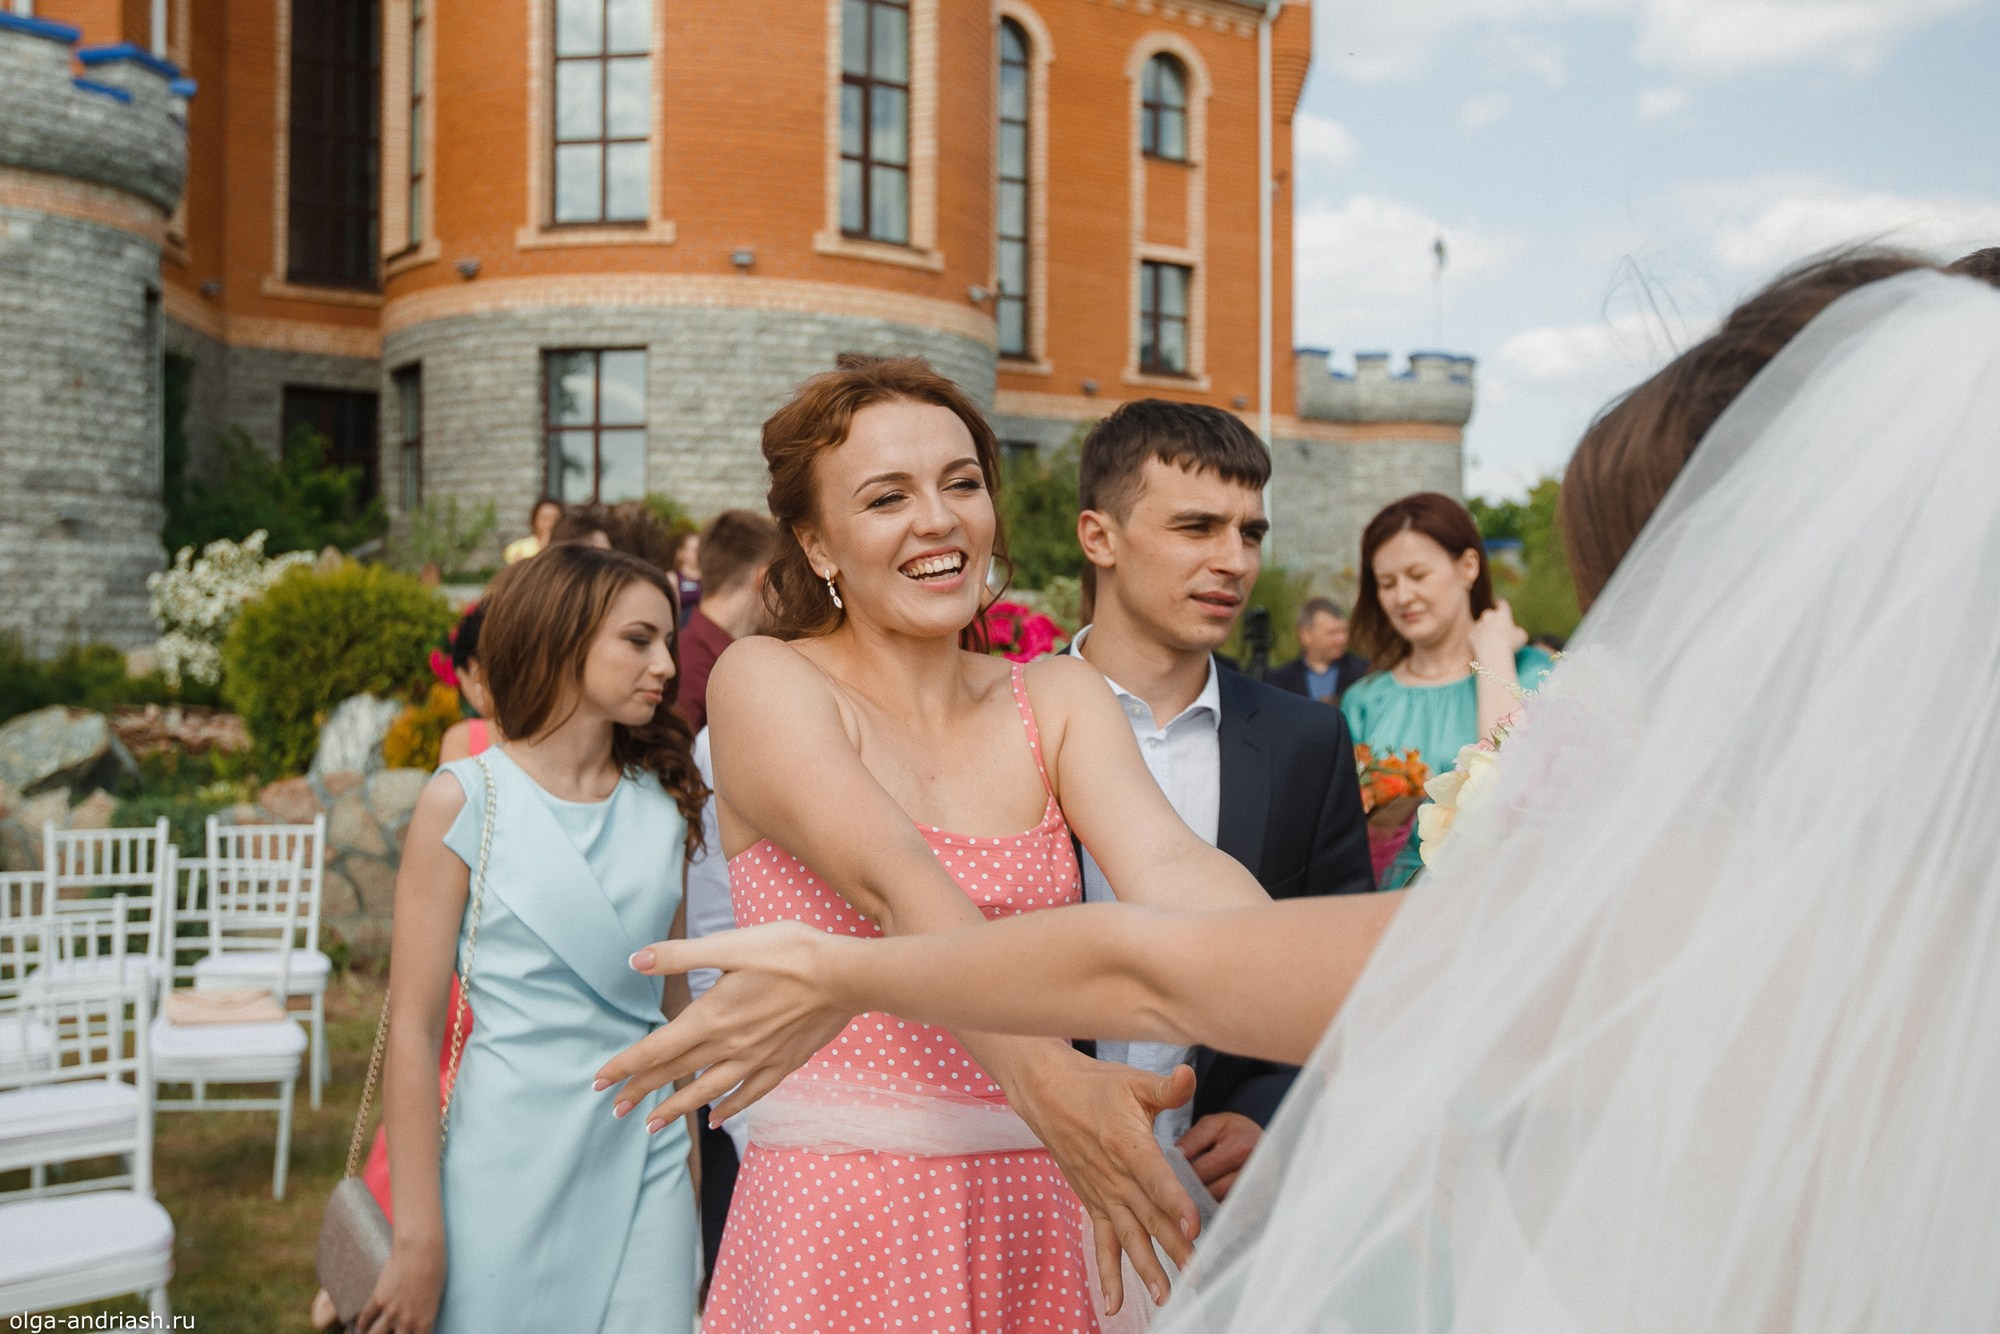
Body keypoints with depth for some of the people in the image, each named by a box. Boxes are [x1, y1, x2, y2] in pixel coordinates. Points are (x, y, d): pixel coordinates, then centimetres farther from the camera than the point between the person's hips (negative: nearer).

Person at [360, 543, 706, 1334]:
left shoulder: (666, 803, 5)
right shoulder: (465, 802, -8)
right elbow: (414, 1027, -10)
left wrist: (690, 1147, 15)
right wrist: (418, 1238, -11)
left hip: (646, 1161, 4)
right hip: (515, 1166, -3)